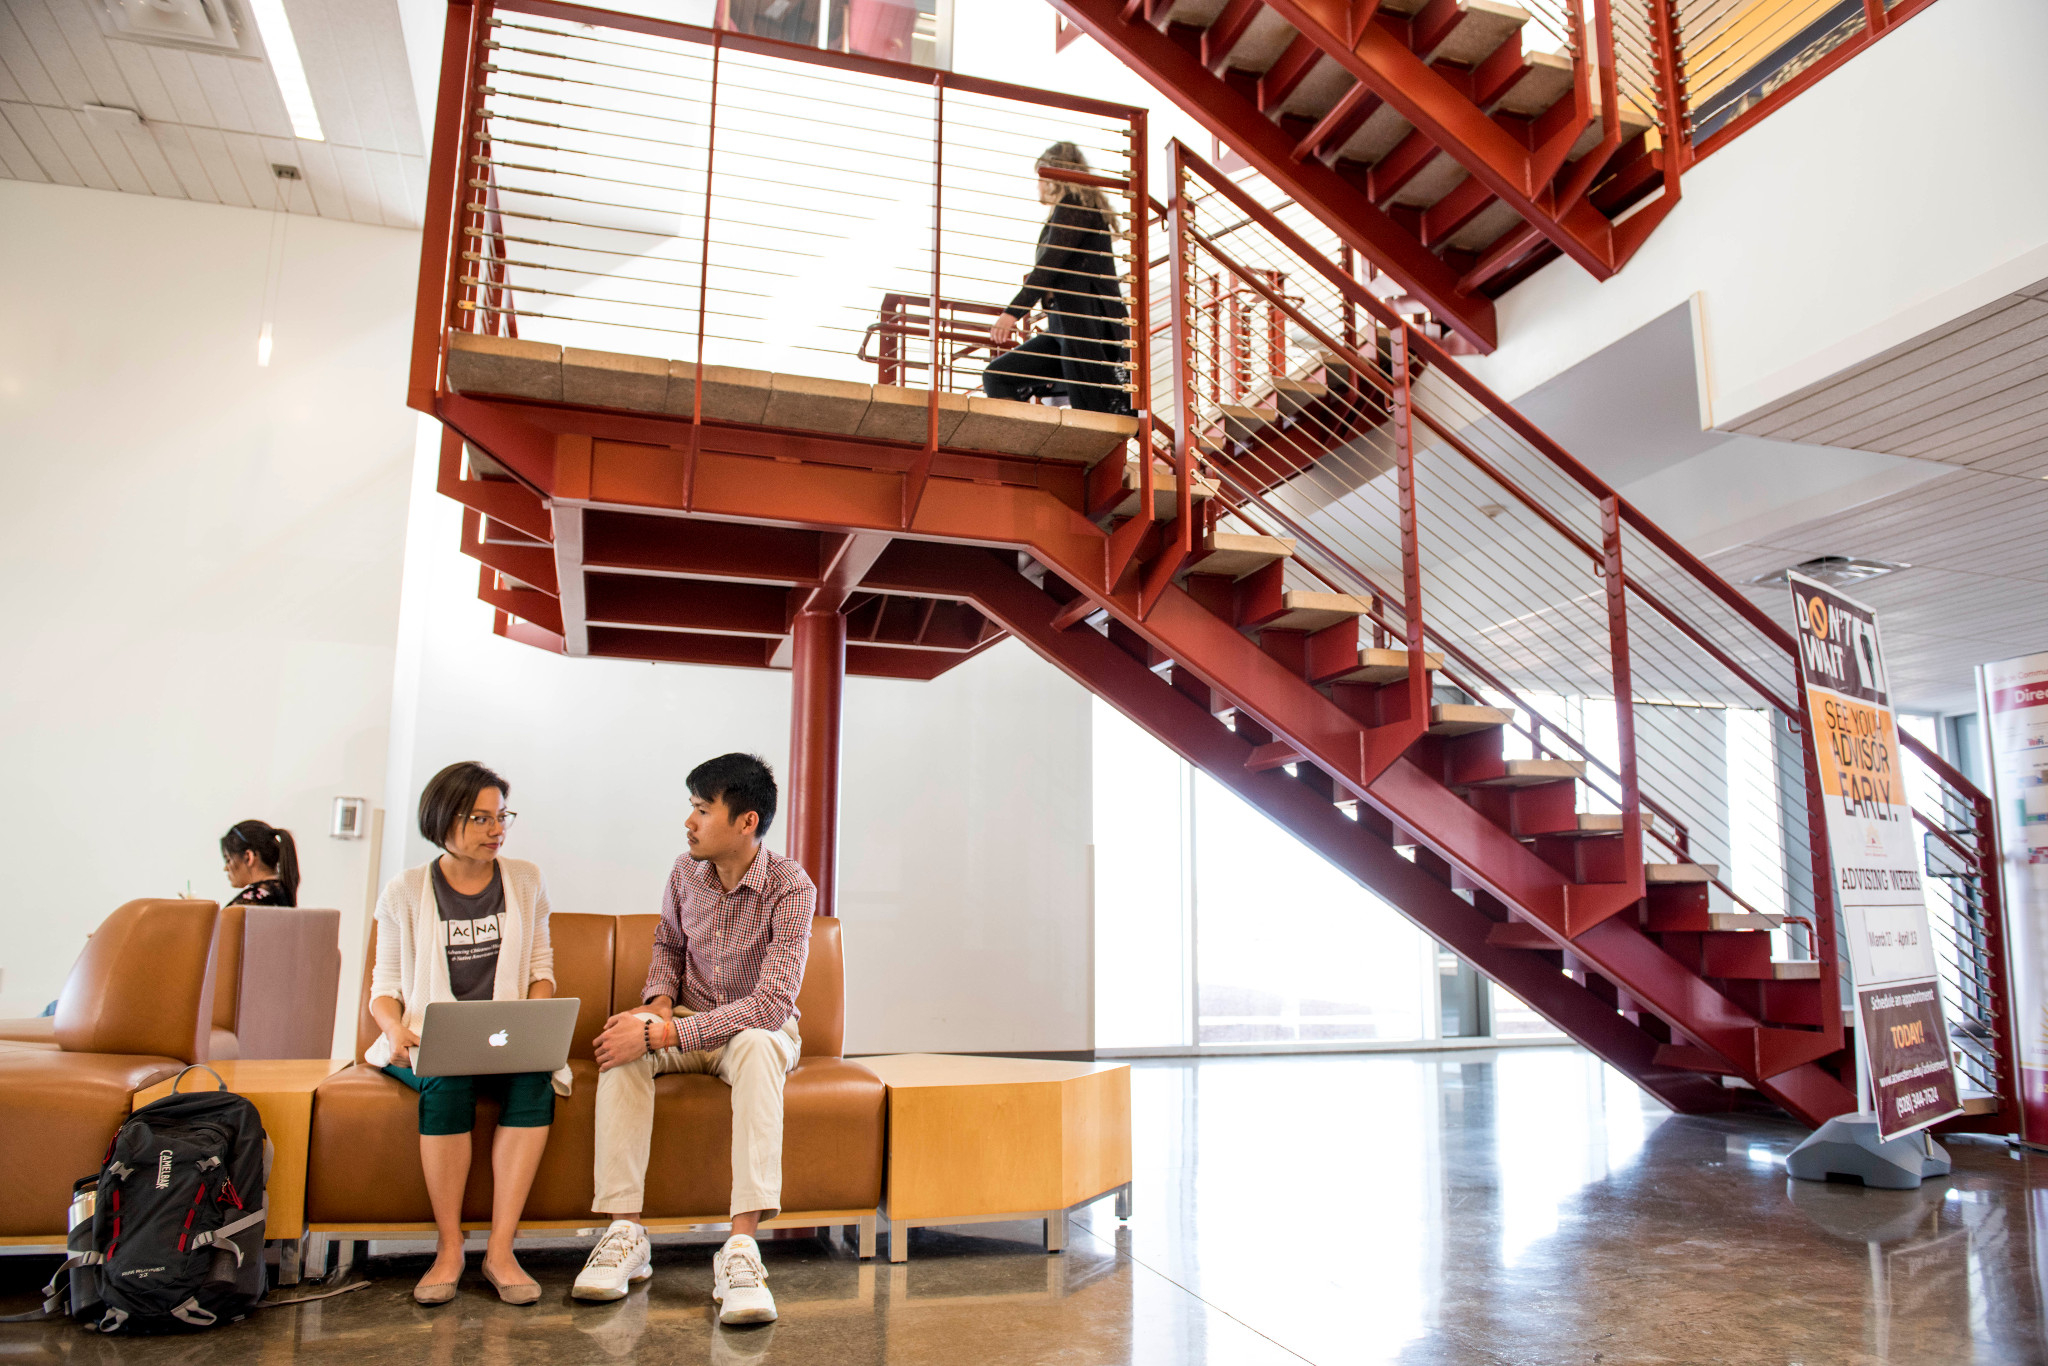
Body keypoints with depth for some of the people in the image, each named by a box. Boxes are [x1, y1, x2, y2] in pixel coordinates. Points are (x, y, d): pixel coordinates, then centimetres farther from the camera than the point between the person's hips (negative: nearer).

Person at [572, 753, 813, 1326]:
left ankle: (741, 1246, -42)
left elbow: (772, 1004, -31)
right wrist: (658, 1001, -8)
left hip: (759, 1028, -4)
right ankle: (625, 1232, -25)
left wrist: (661, 1033, -35)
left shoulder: (790, 888, -23)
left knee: (757, 1044, -39)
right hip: (686, 1023, 5)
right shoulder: (685, 873, -5)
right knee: (622, 1045, -26)